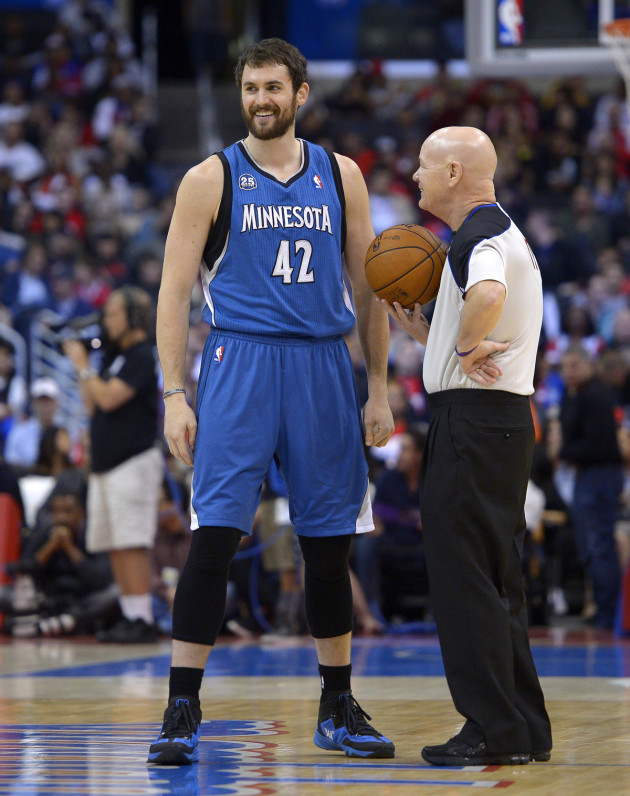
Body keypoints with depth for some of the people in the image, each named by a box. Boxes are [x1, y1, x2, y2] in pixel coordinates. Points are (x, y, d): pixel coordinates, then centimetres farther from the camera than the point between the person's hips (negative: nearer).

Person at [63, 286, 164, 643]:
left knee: (133, 545, -13)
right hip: (106, 464, 10)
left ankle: (143, 620, -14)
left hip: (134, 462, -10)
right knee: (115, 546, 7)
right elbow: (93, 406, 20)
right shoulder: (116, 356, 20)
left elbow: (108, 398, -17)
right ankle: (130, 617, 9)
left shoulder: (142, 356, -8)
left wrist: (84, 366, -6)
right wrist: (83, 365, 15)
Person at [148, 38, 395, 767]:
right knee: (214, 536, -11)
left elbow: (368, 289, 13)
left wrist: (378, 391, 9)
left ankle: (338, 711, 20)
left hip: (322, 367, 3)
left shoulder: (340, 176, 10)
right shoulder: (211, 180, 1)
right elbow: (174, 292, 0)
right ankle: (182, 711, -7)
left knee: (329, 543, 8)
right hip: (239, 362, -3)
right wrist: (173, 395, -8)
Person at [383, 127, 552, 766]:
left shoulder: (481, 234, -13)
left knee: (464, 578, -6)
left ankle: (494, 731, -5)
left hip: (473, 420, -10)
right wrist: (421, 330, 15)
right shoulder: (501, 233, 21)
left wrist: (466, 343, -21)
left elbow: (488, 293, -37)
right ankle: (524, 731, 17)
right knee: (494, 581, 14)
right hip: (503, 419, 10)